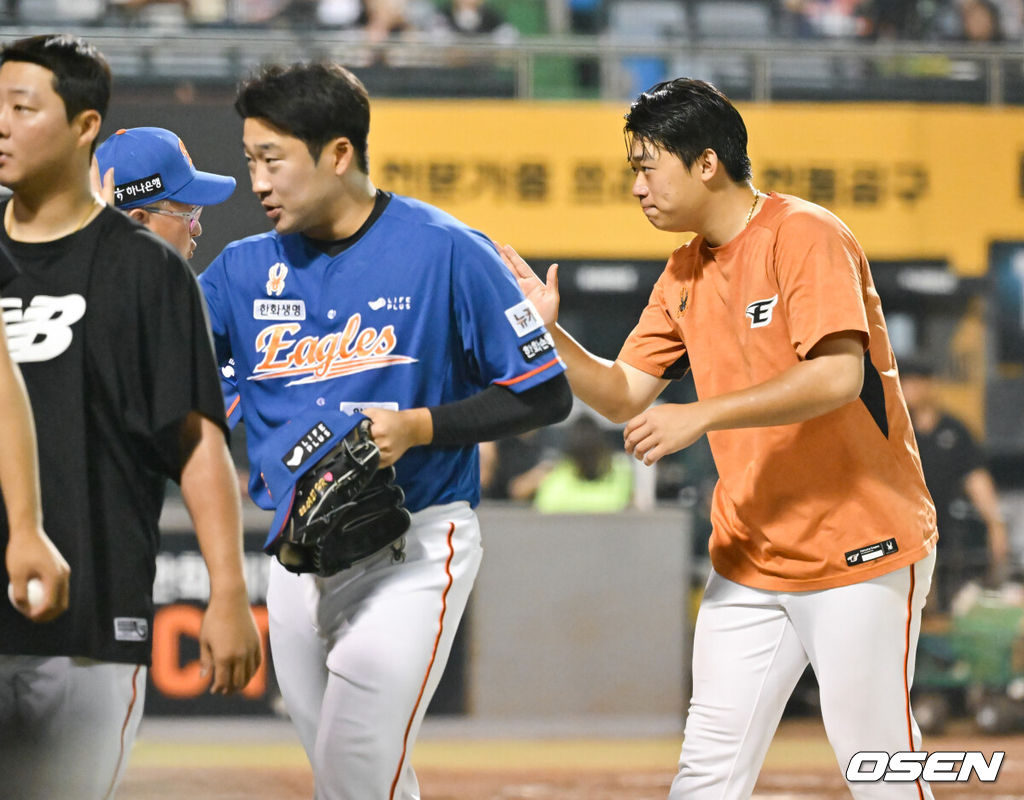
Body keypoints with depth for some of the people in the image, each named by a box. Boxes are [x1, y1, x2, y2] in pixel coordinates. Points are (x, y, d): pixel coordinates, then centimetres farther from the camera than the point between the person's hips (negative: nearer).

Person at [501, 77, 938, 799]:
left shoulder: (804, 235, -13)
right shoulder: (685, 275, 12)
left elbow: (838, 376, -25)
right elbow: (626, 395, 15)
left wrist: (700, 415, -26)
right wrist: (548, 335, -1)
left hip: (858, 547, -7)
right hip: (751, 559, 7)